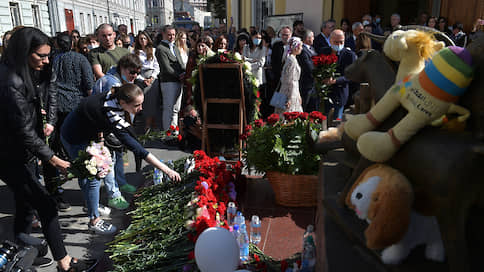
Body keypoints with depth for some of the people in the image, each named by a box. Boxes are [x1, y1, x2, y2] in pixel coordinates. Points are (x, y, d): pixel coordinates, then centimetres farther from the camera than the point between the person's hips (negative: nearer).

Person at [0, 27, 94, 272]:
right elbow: (24, 131, -24)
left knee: (26, 206, 18)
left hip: (24, 154, 9)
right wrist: (52, 159, -19)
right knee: (47, 206, -4)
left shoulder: (27, 74, 2)